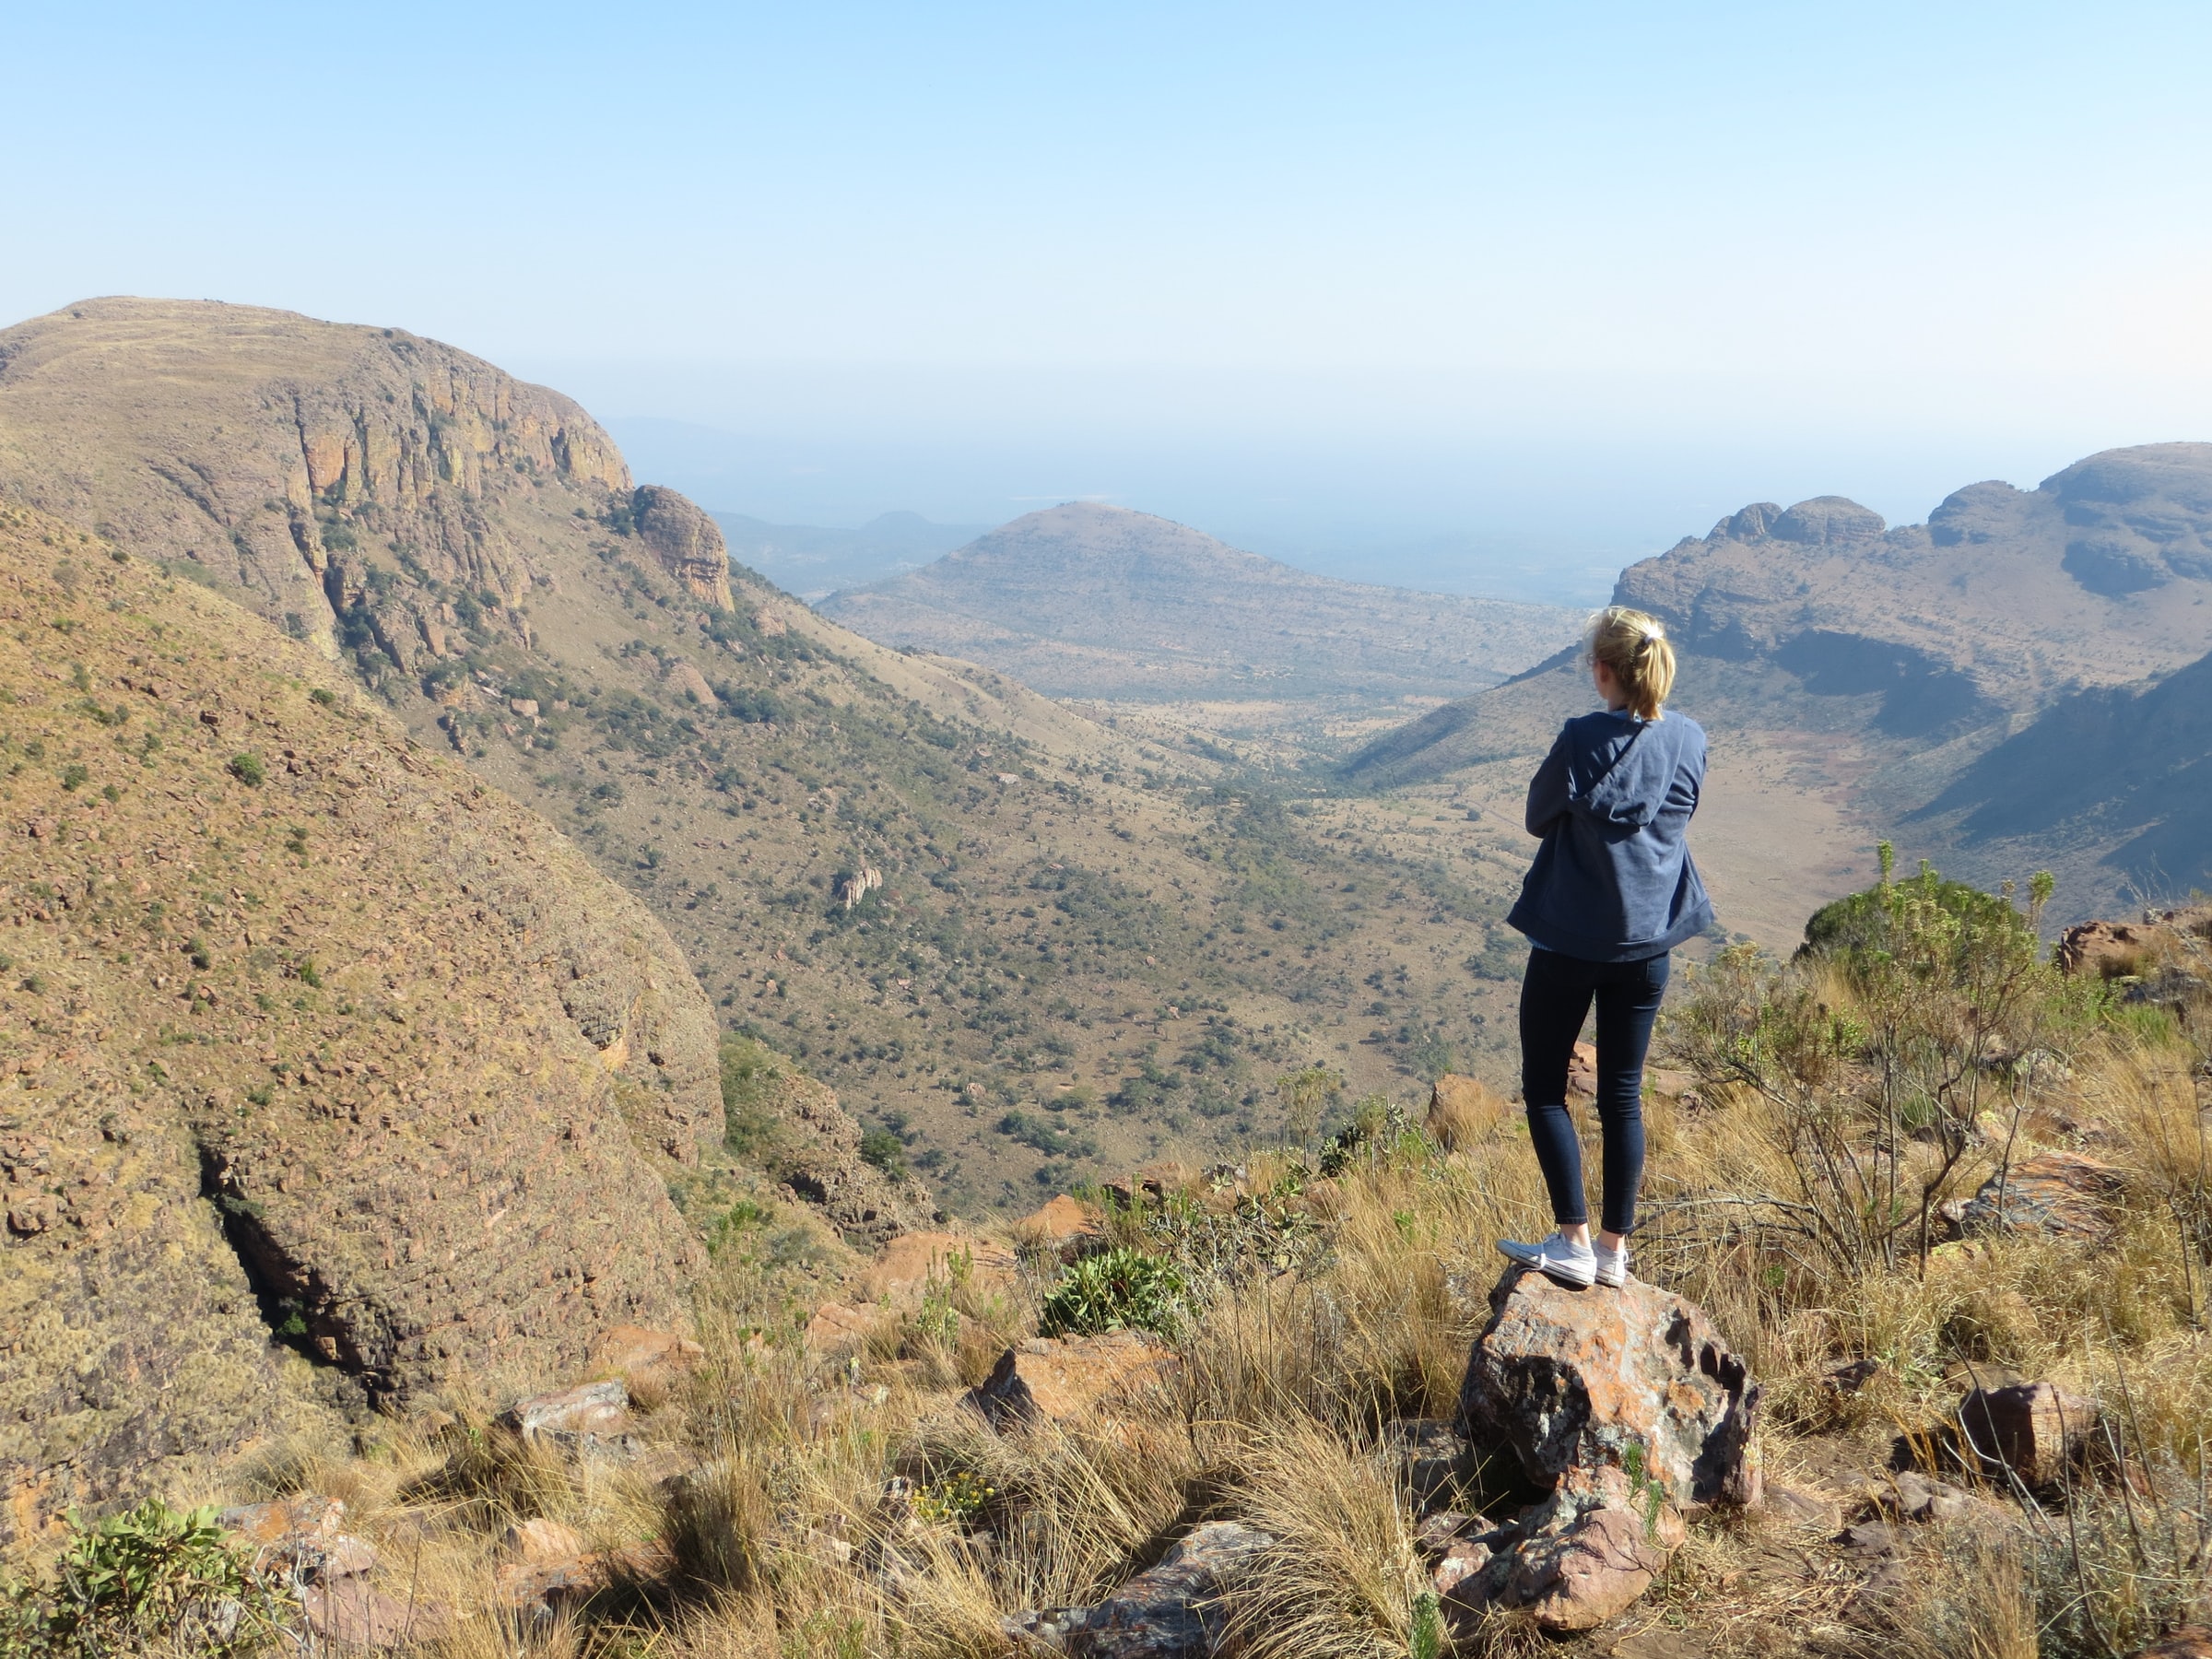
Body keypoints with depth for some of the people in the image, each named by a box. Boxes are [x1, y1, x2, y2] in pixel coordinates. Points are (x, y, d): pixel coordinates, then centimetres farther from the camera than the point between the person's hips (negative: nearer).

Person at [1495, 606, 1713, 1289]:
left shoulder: (1583, 740, -18)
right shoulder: (1690, 741, -1)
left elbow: (1539, 818, -5)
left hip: (1571, 939, -5)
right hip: (1648, 940, 5)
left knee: (1544, 1086, 8)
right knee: (1623, 1092, 13)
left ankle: (1574, 1241, 4)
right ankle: (1616, 1248, 18)